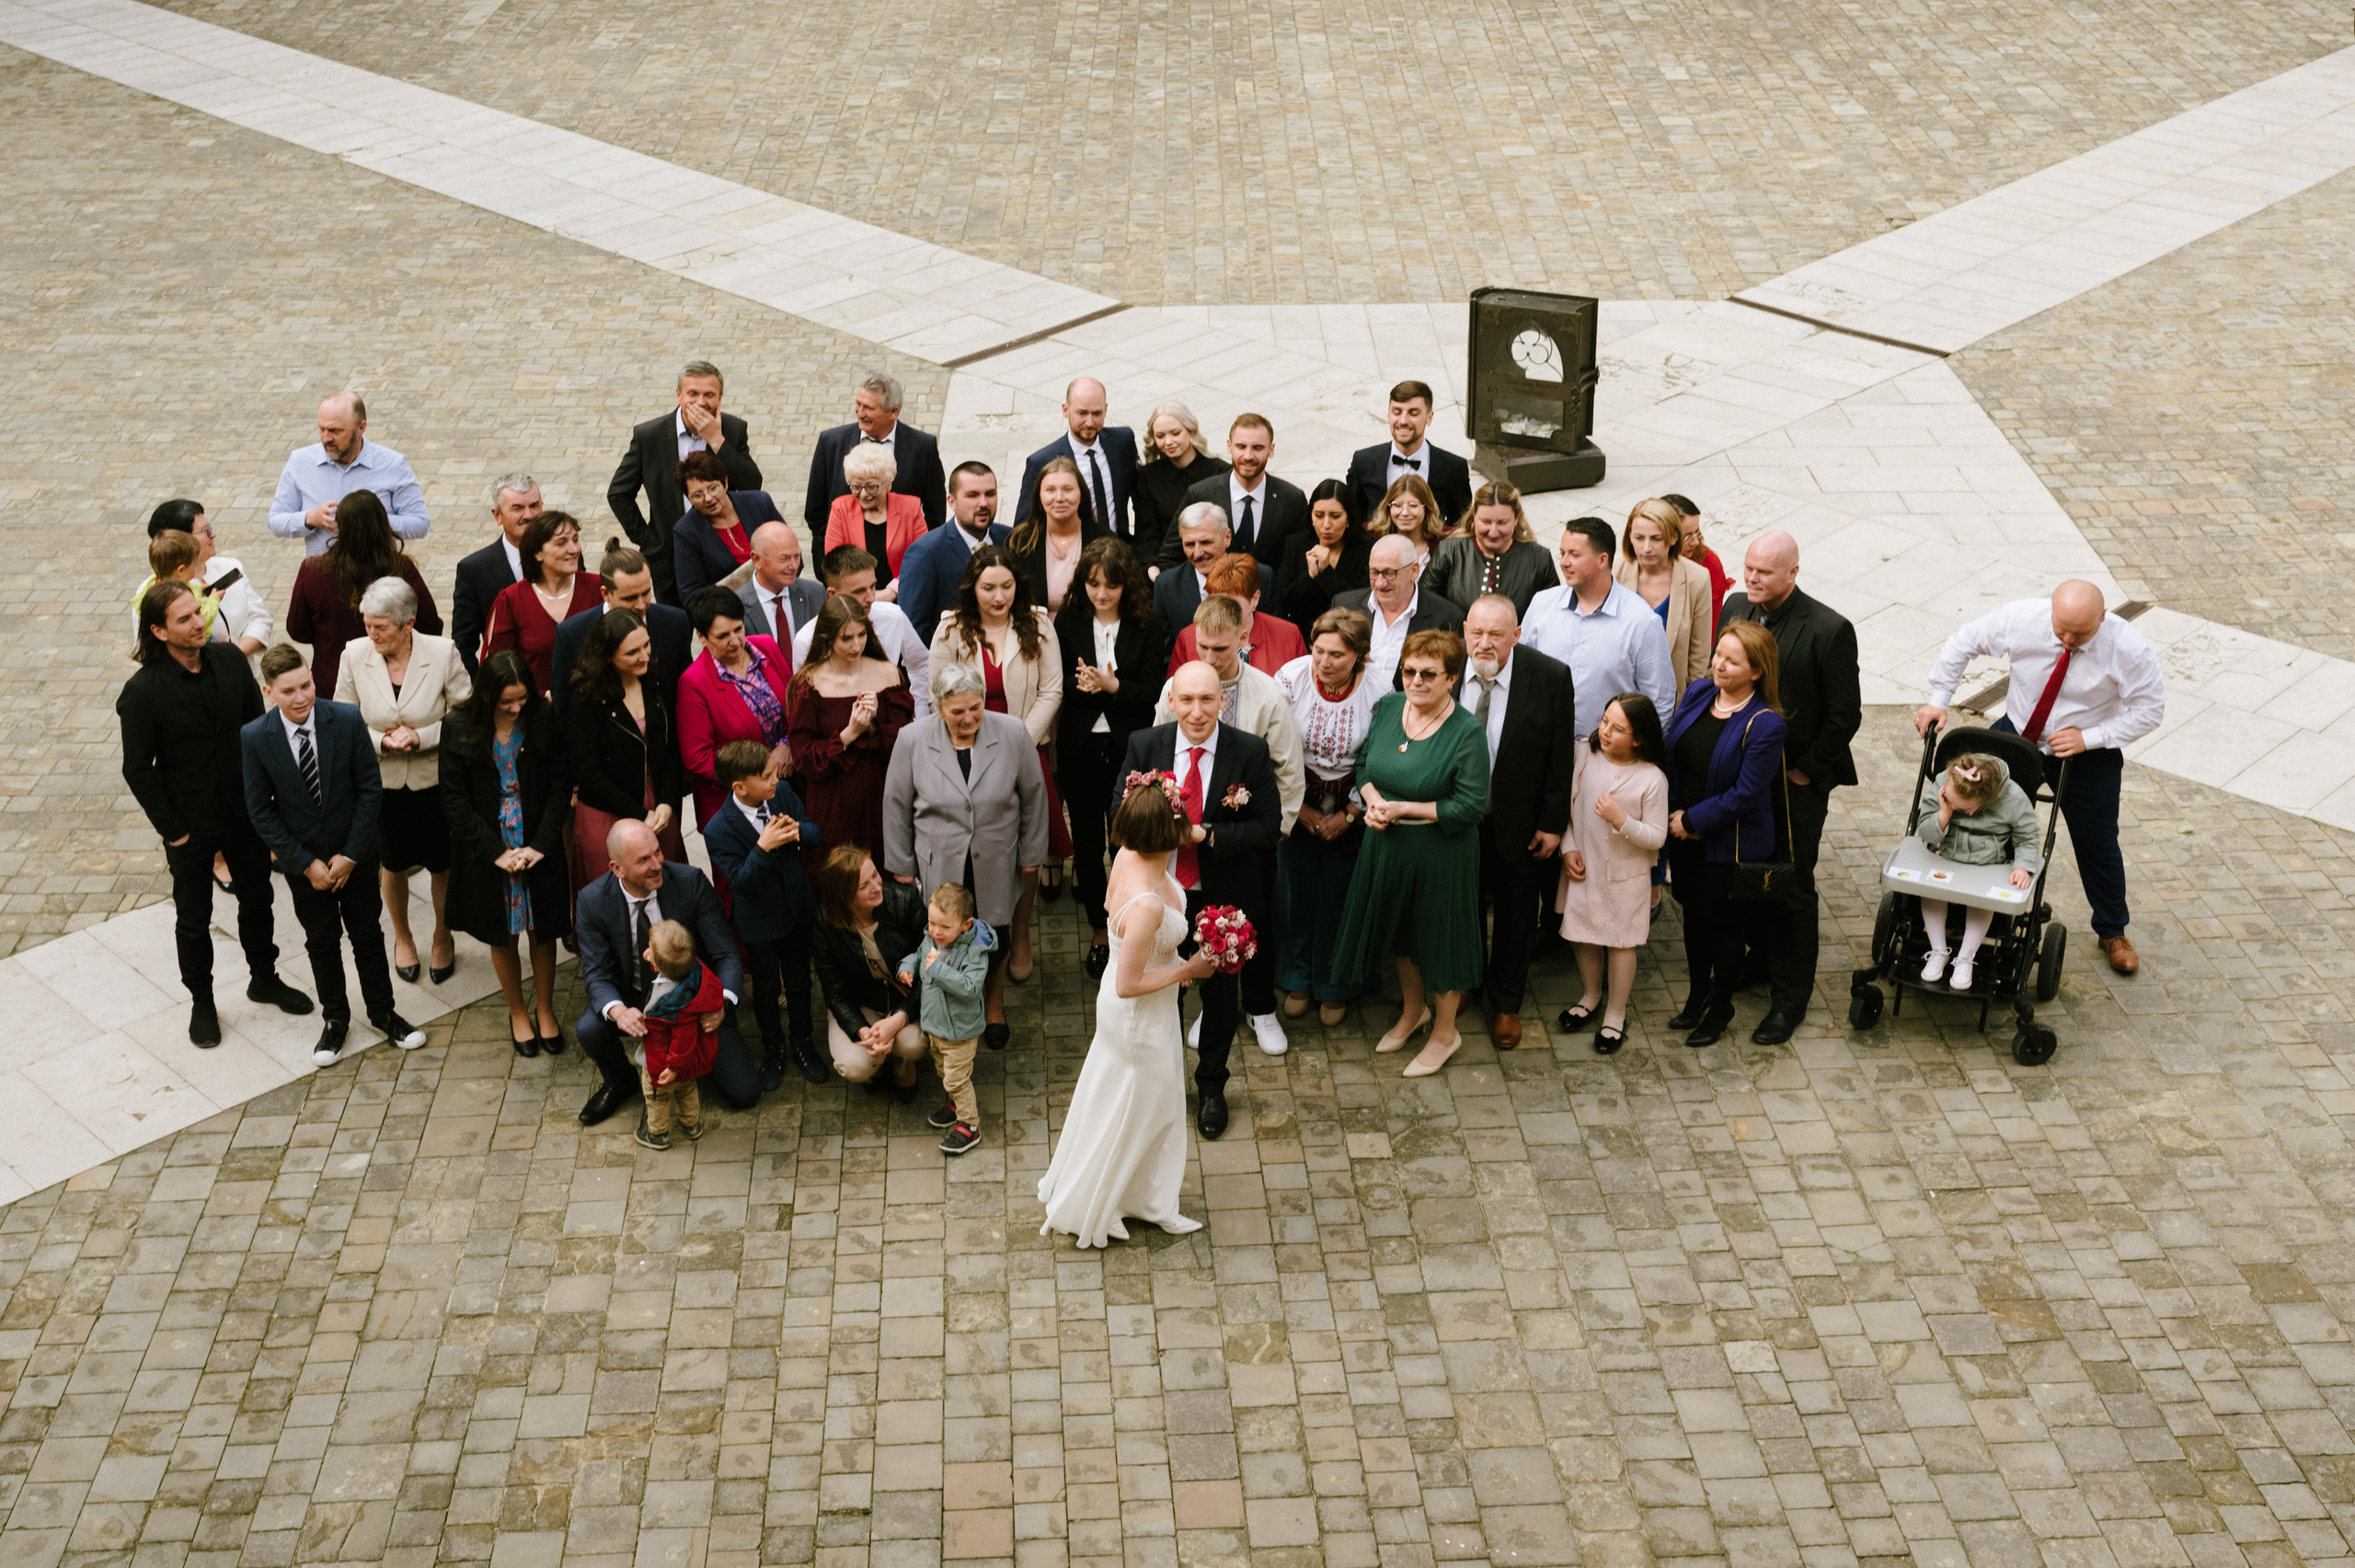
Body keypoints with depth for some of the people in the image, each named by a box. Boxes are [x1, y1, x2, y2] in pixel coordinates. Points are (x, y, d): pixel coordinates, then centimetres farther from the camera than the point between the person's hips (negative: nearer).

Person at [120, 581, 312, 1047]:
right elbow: (138, 770, -14)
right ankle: (201, 1001, 35)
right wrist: (171, 830, -12)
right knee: (193, 919, 14)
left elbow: (257, 724, 3)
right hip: (190, 825, -4)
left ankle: (264, 979, 44)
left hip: (245, 811, 4)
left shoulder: (229, 659, -10)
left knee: (257, 899, 21)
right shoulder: (143, 691, -22)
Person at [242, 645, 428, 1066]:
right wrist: (305, 864, -11)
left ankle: (382, 1011, 34)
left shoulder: (347, 720, -18)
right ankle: (335, 1019, 33)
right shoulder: (255, 738, -17)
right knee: (321, 941, 15)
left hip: (355, 854, 0)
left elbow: (369, 788, -11)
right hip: (304, 860, 0)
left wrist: (351, 854, -12)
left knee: (367, 934, 15)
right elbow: (260, 810, -9)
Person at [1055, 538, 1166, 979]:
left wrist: (1112, 686, -24)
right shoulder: (1068, 623, 1)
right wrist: (1082, 686, -20)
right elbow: (1056, 688, 0)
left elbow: (1151, 692, -8)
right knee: (1087, 842, 11)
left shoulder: (1147, 626, -4)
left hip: (1129, 748, -2)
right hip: (1080, 748, 2)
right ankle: (1098, 933, 25)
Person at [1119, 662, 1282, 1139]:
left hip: (1225, 898, -1)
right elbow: (1121, 817, -6)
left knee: (1221, 992, 20)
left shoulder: (1250, 751, -17)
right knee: (1160, 988, 21)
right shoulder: (1143, 746, -12)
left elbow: (1269, 827, -16)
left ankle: (1211, 1085, 45)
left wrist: (1204, 834, -27)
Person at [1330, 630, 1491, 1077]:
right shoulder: (1387, 707, -4)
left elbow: (1472, 806, -21)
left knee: (1439, 937, 10)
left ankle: (1445, 1031, 32)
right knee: (1400, 930, 23)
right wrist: (1374, 802, -14)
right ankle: (1412, 1010, 48)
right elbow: (1365, 764, 7)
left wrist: (1403, 808, -21)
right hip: (1387, 842, 6)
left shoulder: (1466, 732, -21)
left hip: (1441, 851, -6)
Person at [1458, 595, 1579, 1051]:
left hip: (1520, 821, -1)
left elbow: (1561, 757, -12)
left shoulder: (1551, 677, -21)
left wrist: (1553, 824, -9)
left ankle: (1506, 1003, 37)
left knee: (1516, 912, 17)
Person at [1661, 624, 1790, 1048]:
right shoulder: (1698, 693, -3)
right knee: (1693, 914, 21)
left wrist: (1692, 821, -16)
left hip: (1729, 845, -6)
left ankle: (1720, 1008, 32)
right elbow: (1669, 751, 6)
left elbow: (1745, 794, -22)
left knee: (1723, 923, 11)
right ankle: (1697, 995, 41)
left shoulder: (1765, 724, -22)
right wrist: (1673, 813, -1)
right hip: (1685, 835, 6)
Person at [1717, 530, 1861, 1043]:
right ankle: (1760, 960, 38)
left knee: (1792, 888, 4)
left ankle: (1790, 998, 17)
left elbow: (1845, 714, -14)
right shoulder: (1735, 608, -2)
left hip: (1796, 783, -5)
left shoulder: (1829, 630, -20)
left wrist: (1804, 771, -11)